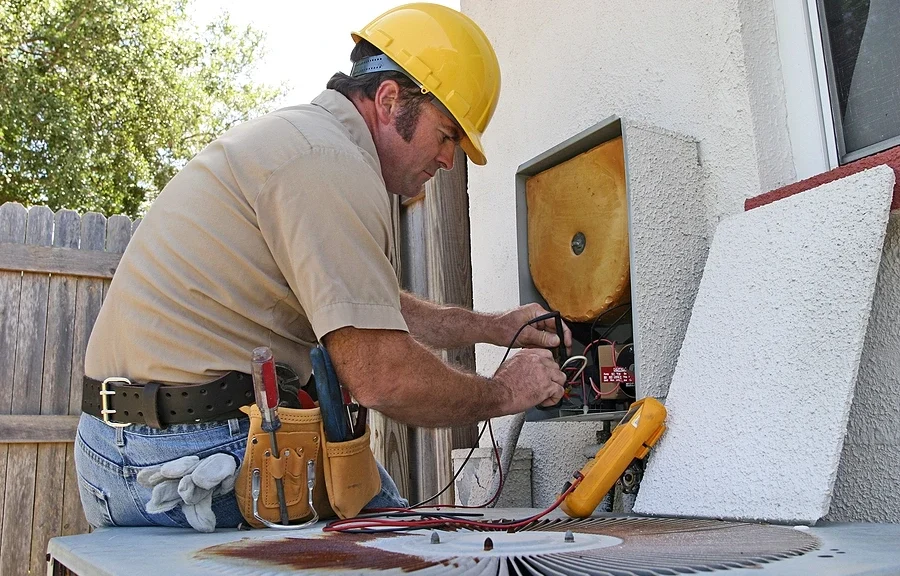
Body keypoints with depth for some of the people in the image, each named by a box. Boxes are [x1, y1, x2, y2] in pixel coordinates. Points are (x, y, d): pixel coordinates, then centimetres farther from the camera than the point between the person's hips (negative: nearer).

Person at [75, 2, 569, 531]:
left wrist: (494, 328, 18)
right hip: (211, 448, -10)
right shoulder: (331, 161, -18)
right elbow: (381, 377, -24)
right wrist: (503, 393, -6)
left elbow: (365, 307, 23)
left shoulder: (295, 134, 16)